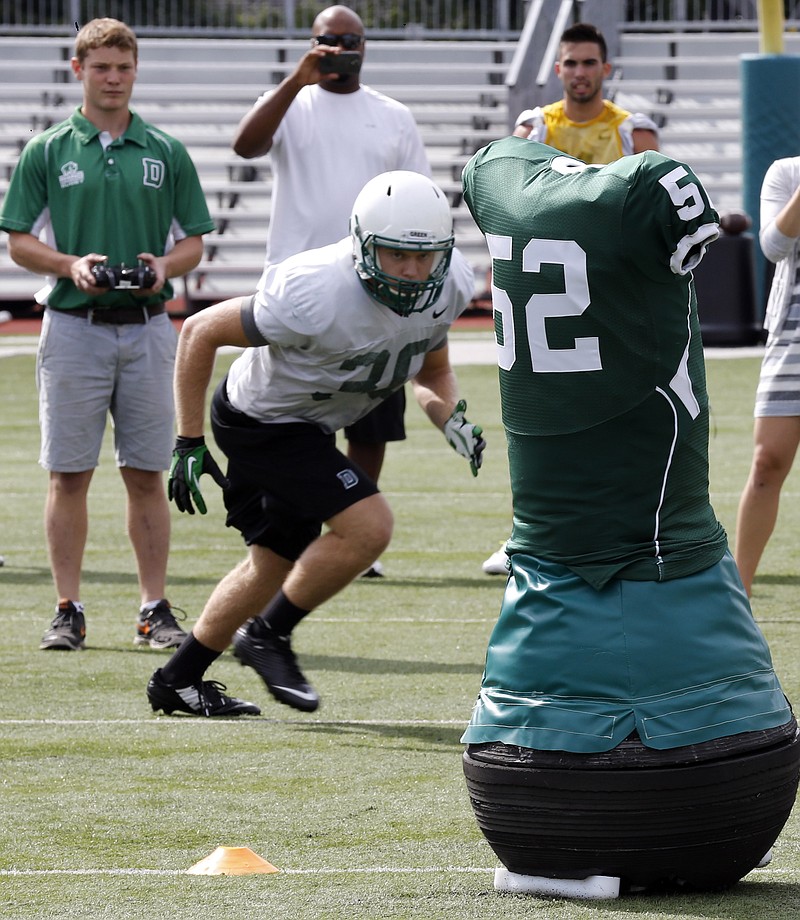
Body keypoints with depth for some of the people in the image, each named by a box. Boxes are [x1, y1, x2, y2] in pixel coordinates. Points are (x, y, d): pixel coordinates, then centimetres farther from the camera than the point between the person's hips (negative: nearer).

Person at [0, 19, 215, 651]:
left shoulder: (166, 153, 7)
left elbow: (194, 241, 10)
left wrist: (164, 266, -11)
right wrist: (71, 265, -13)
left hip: (147, 330, 1)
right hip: (74, 329, -1)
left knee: (146, 475, 3)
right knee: (70, 474, 0)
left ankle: (156, 610, 6)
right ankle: (69, 611, 6)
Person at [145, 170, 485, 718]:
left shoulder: (450, 287, -15)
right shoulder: (316, 295, -35)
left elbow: (431, 372, 6)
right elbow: (201, 332, -22)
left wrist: (451, 416, -17)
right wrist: (190, 443, -19)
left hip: (310, 427, 8)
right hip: (264, 422, -8)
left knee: (276, 565, 18)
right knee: (369, 527, -20)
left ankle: (179, 682, 33)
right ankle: (269, 635, -1)